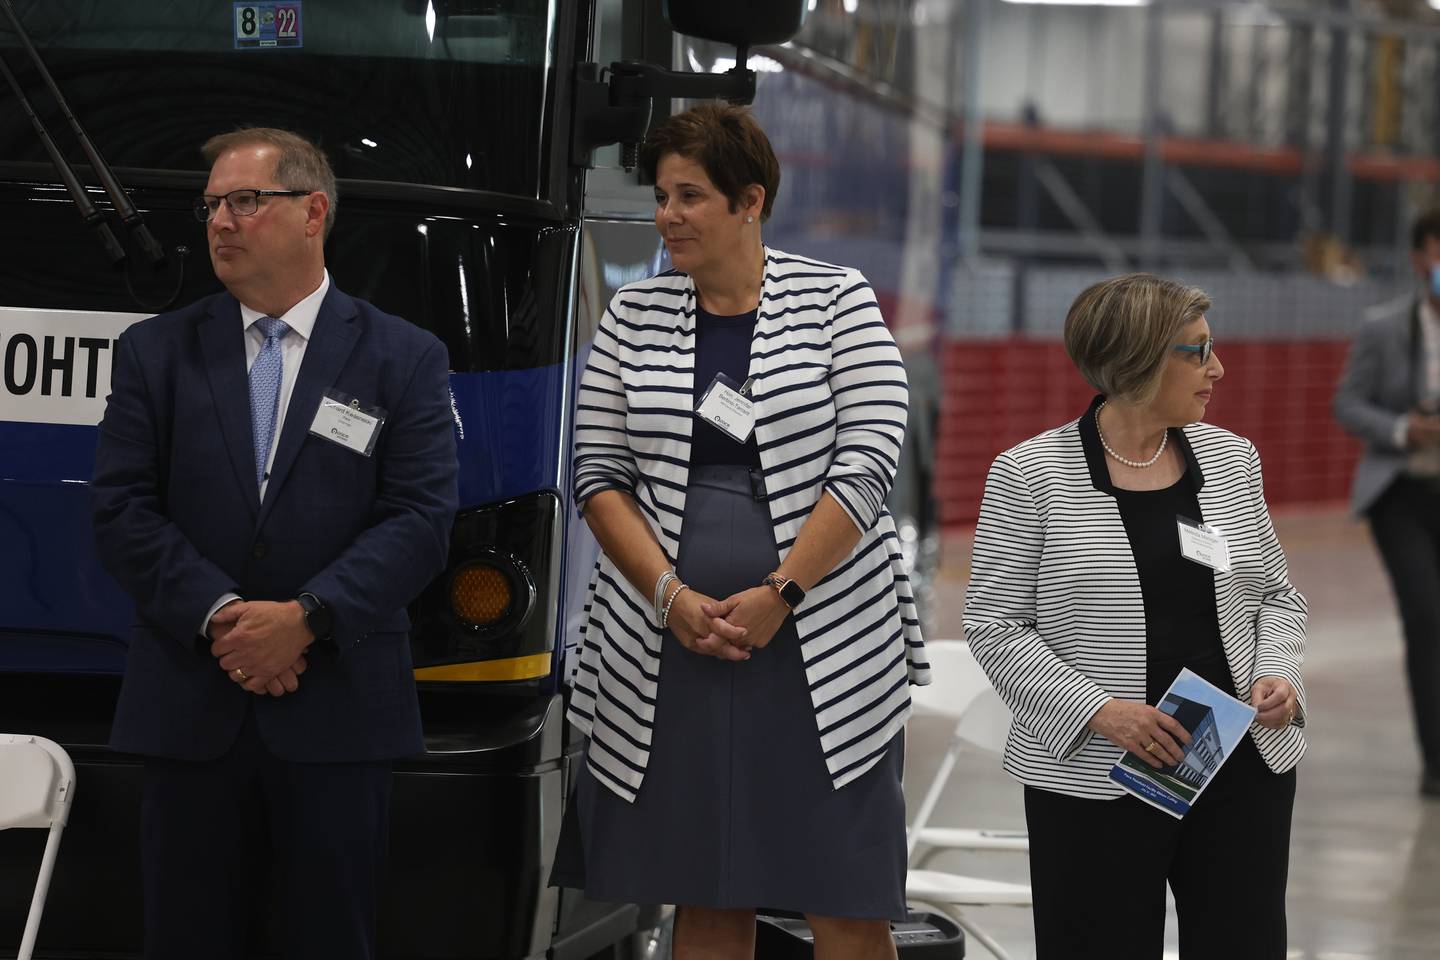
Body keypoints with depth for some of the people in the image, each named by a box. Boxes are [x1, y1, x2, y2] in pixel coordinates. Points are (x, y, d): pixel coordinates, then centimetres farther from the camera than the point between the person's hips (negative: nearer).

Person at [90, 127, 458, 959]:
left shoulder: (406, 360, 5)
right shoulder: (155, 353, 10)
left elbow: (421, 520, -4)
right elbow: (123, 512, 1)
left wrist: (306, 619, -16)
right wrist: (220, 617, -13)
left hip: (339, 716, -1)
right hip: (189, 713, 1)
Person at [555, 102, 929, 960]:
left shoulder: (837, 301, 2)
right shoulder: (634, 317, 11)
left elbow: (867, 466, -6)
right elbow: (599, 476, 7)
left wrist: (777, 595, -13)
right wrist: (670, 594, -7)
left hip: (822, 649, -3)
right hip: (671, 654, 3)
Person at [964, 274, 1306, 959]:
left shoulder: (1229, 458, 9)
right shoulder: (1030, 475, -5)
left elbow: (1275, 594, 16)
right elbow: (994, 627, -6)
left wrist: (1278, 674, -4)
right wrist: (1097, 710, -17)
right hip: (1094, 776, -4)